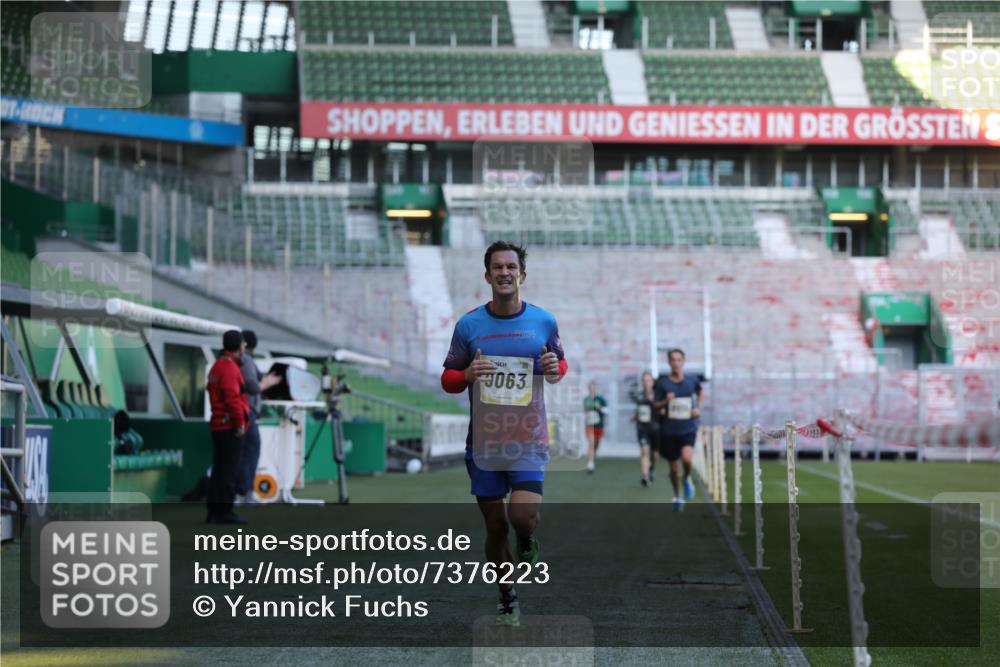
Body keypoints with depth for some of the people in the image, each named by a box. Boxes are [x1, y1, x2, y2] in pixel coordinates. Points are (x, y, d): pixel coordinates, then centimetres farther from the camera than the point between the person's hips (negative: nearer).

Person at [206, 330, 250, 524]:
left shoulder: (217, 366, 17)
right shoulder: (229, 367, -14)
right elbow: (233, 398, -22)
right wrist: (240, 424, -16)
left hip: (218, 426, 10)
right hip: (230, 427, -10)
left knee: (219, 470, 12)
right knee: (228, 470, -7)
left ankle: (213, 512, 14)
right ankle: (225, 512, -7)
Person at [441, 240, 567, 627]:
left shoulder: (543, 321, 2)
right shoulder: (469, 325, 1)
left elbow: (560, 363, 17)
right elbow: (448, 379, 8)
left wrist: (555, 369, -6)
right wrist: (467, 375, -15)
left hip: (528, 440, -1)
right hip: (483, 442, 1)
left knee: (523, 515, -19)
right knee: (495, 526, 7)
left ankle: (527, 543, 18)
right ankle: (507, 602, 25)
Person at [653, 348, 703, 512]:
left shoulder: (692, 380, 1)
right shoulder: (662, 383, -3)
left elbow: (699, 393, 22)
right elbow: (655, 405, 2)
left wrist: (698, 408, 6)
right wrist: (665, 401, -19)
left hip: (688, 428, -1)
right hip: (669, 429, 1)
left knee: (686, 457, -27)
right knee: (673, 467, 9)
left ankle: (687, 478, 6)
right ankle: (677, 497, 31)